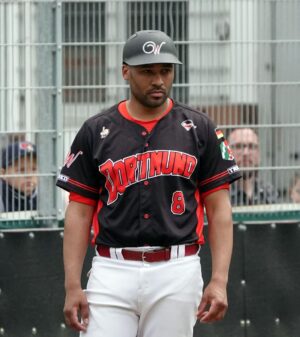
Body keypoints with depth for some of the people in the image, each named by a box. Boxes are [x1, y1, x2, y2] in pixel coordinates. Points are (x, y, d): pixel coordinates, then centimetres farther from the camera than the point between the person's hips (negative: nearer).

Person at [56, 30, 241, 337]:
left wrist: (219, 280, -6)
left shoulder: (198, 129, 6)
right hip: (112, 273, 0)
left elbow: (219, 207, 5)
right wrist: (72, 286, -3)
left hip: (177, 272, 0)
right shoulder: (96, 132, 7)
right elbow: (79, 211, 6)